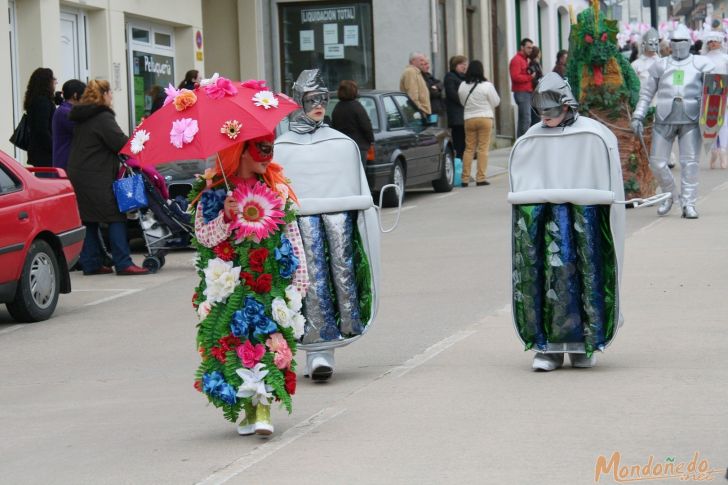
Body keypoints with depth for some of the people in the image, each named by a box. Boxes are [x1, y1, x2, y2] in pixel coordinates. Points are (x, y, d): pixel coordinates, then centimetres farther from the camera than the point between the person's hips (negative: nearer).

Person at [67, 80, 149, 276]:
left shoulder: (80, 117, 16)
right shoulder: (103, 118, -11)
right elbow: (121, 143, -17)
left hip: (76, 173, 9)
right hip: (97, 177, -9)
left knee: (88, 219, 11)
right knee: (116, 217, -6)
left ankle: (90, 263, 11)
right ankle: (123, 263, -11)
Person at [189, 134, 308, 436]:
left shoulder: (278, 189, 9)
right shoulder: (212, 192, 1)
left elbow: (292, 233, 10)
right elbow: (203, 236, -2)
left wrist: (300, 277, 8)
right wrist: (225, 216, -19)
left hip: (270, 284, 1)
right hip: (231, 285, -1)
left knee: (270, 341, -10)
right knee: (235, 341, -3)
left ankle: (263, 406, -10)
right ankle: (245, 407, 8)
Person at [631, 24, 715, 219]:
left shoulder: (701, 64, 11)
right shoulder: (661, 66, 15)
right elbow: (646, 93, 18)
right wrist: (638, 116, 9)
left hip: (691, 120, -2)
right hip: (664, 120, 2)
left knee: (689, 163, -6)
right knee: (657, 162, 0)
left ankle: (688, 204, -2)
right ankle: (670, 195, 23)